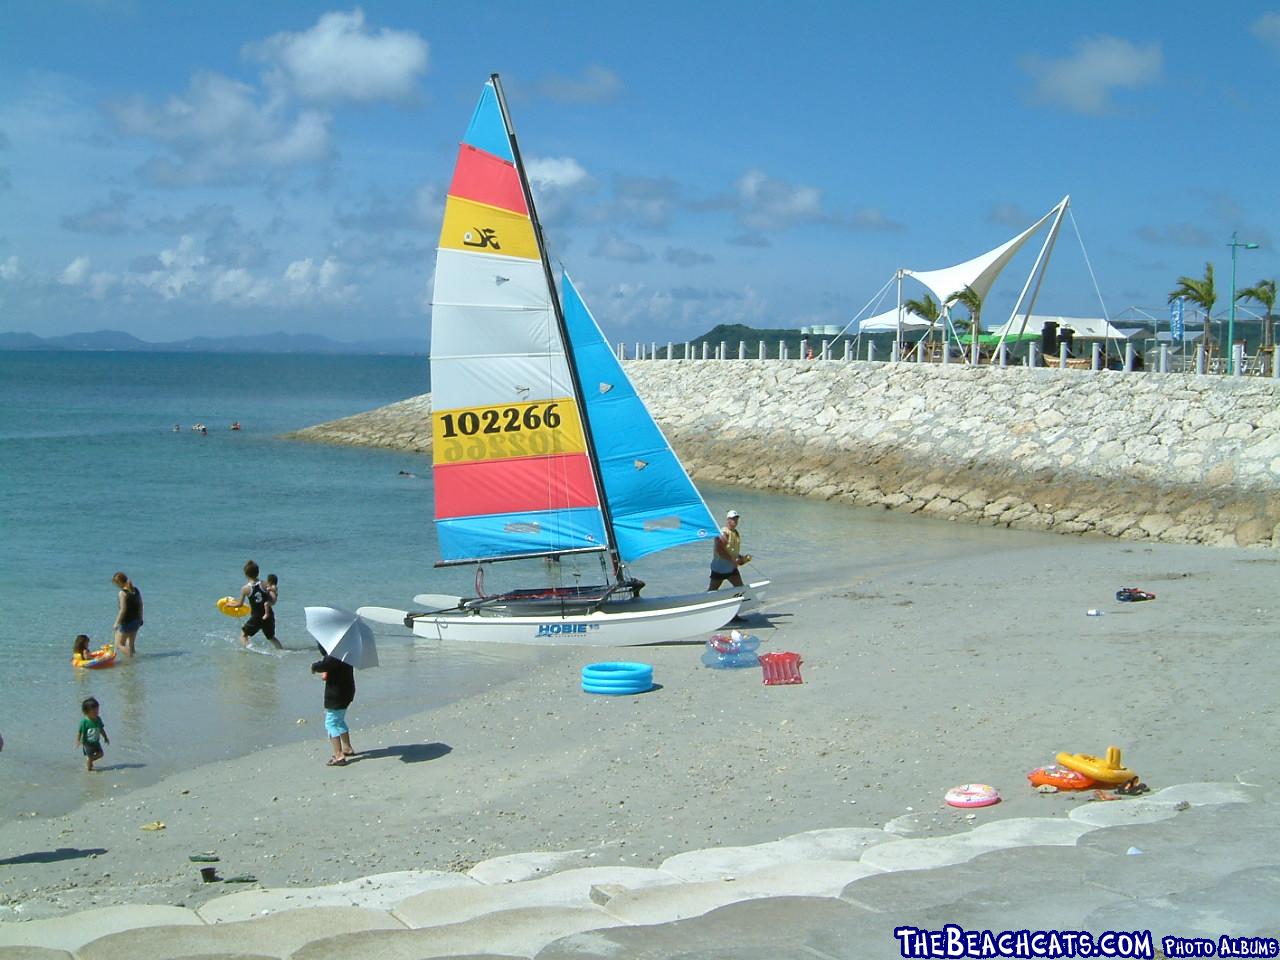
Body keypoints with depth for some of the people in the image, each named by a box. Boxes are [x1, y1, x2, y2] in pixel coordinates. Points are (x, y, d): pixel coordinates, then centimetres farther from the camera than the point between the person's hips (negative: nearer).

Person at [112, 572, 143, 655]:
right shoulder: (136, 590, 4)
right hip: (135, 621, 7)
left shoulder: (123, 593, -18)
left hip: (126, 622, -7)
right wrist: (140, 619, 20)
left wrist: (116, 623, -14)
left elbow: (123, 609, -20)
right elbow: (140, 605, 10)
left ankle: (131, 655, -12)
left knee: (119, 645, 3)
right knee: (131, 645, 16)